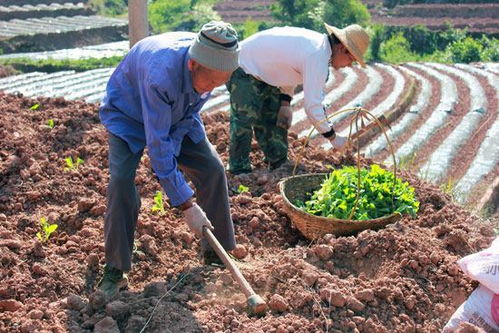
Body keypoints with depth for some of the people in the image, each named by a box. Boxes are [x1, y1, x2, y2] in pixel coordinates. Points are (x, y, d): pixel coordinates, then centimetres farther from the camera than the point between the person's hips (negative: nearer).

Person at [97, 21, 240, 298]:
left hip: (178, 115, 5)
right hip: (129, 115, -5)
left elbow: (191, 113, -4)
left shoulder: (211, 66, -25)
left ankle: (216, 255, 9)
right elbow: (157, 146, -40)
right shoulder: (161, 75, -44)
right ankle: (115, 271, -8)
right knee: (121, 180, -23)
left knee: (213, 169, -6)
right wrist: (187, 205, -37)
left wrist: (176, 142, -17)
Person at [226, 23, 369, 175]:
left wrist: (285, 103, 3)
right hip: (243, 70, -10)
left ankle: (279, 165, 25)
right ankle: (239, 171, -1)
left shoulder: (317, 41, 0)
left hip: (262, 70, 10)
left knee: (276, 121, 14)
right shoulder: (318, 58, -29)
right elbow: (312, 107, -29)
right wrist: (333, 137, -17)